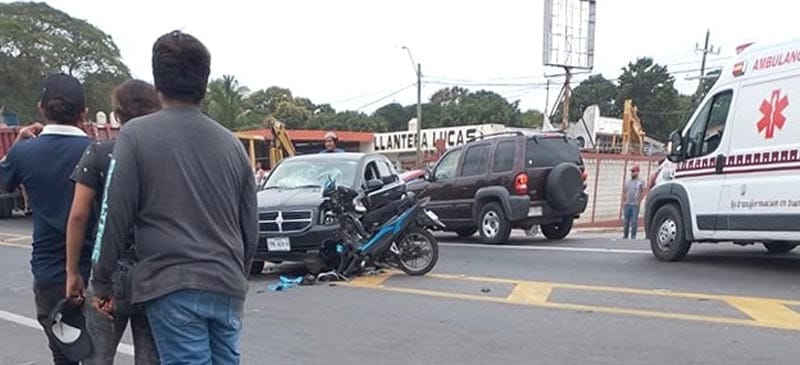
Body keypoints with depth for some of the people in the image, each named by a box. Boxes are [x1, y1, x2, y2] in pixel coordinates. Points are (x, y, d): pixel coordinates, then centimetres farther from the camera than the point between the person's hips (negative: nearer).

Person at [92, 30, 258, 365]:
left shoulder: (137, 134, -3)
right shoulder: (231, 143, 11)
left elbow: (114, 216, -5)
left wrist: (102, 284, 6)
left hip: (173, 287, -5)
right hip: (228, 288, 5)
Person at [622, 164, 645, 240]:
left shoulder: (640, 182, 2)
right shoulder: (627, 182, 15)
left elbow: (643, 192, -3)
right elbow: (624, 191, 21)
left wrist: (639, 201, -9)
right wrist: (625, 199, 8)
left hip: (635, 205, -4)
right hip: (627, 204, 4)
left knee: (634, 221, -6)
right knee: (626, 221, 6)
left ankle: (633, 236, 0)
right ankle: (625, 236, 14)